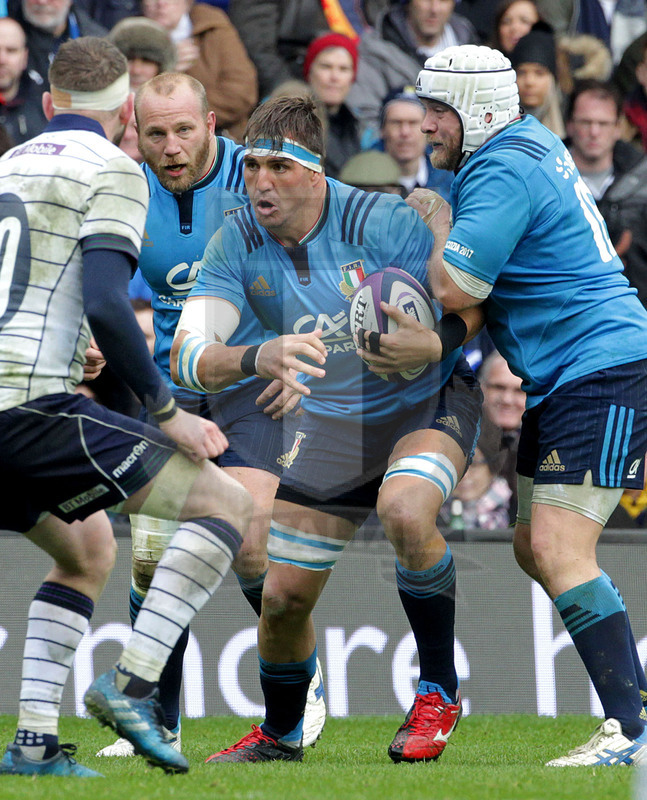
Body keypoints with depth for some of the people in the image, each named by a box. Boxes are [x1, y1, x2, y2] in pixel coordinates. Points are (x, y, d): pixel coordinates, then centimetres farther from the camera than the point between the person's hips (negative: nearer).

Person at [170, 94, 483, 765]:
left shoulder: (385, 221, -27)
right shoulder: (235, 244, -17)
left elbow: (468, 316, -20)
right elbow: (186, 358, -28)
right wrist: (256, 359, -48)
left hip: (428, 403, -4)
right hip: (329, 422, 4)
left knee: (405, 512, -35)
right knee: (284, 595, 2)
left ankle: (438, 692, -14)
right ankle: (280, 735, 33)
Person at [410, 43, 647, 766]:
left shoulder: (505, 174, -18)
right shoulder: (529, 144, 14)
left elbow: (453, 289, -21)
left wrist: (435, 217, -3)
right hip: (560, 380, 11)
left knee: (558, 549, -17)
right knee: (535, 549, 12)